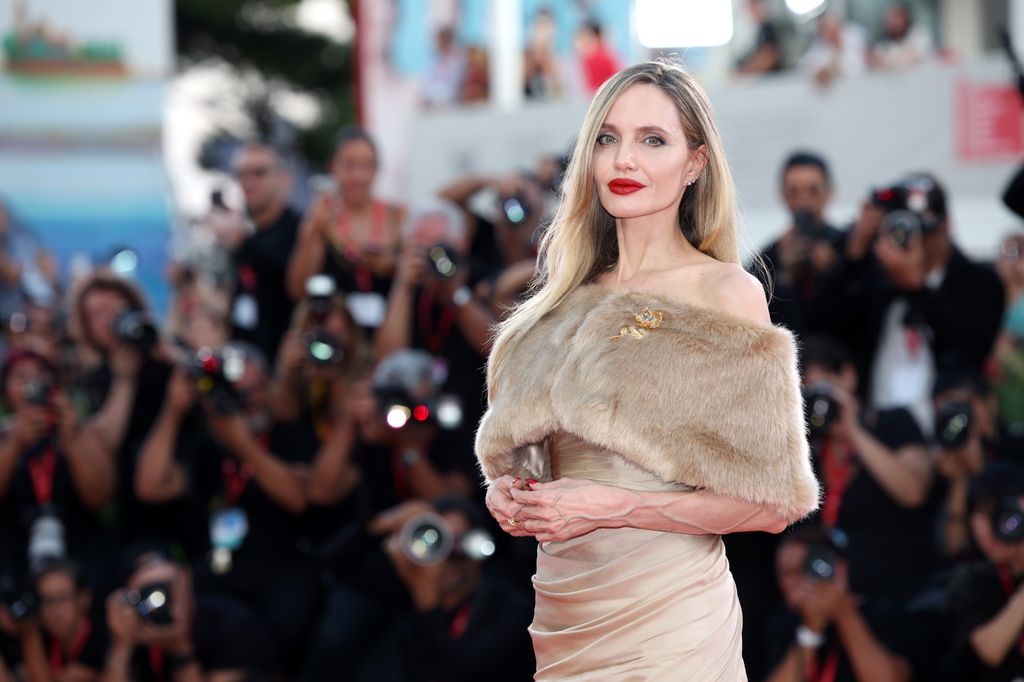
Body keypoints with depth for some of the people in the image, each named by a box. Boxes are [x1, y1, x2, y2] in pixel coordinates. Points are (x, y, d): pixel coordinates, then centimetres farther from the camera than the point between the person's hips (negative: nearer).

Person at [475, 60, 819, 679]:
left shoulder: (726, 293, -7)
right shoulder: (570, 297, 10)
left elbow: (771, 503, -11)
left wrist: (612, 507, -18)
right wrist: (507, 490, -1)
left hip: (665, 622, -6)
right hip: (563, 616, 6)